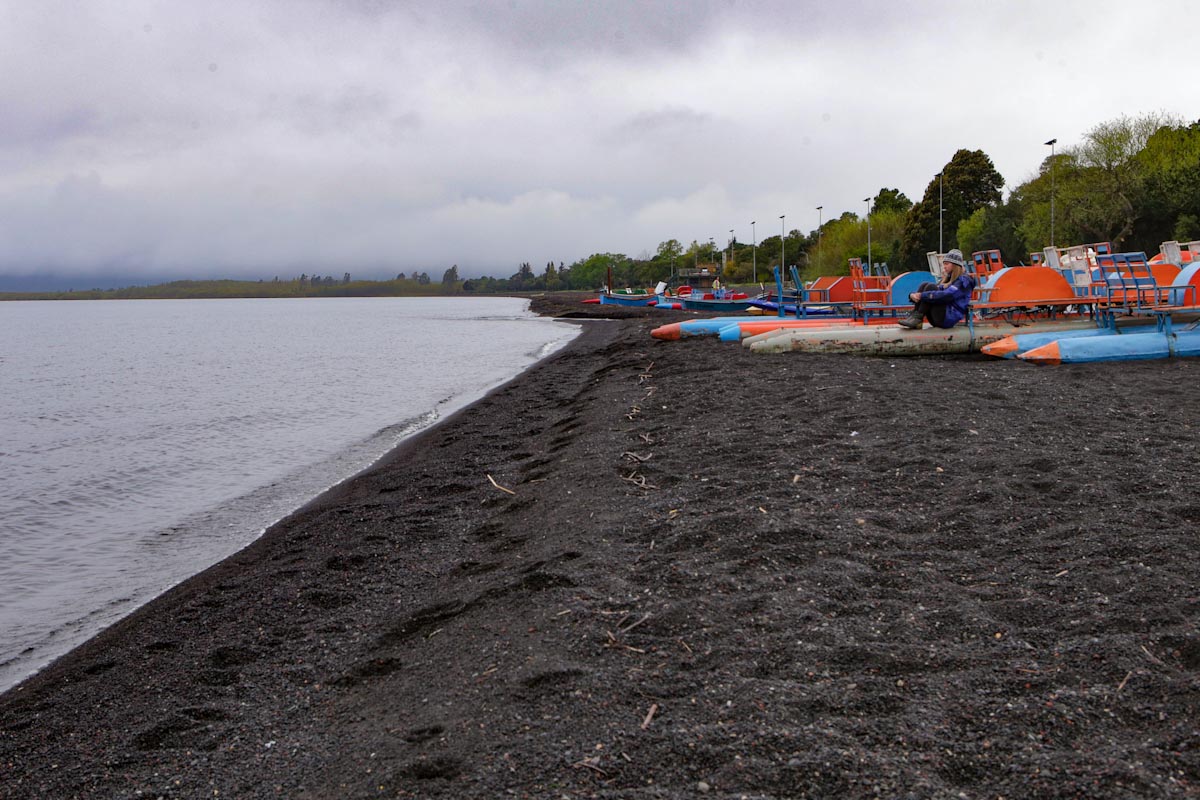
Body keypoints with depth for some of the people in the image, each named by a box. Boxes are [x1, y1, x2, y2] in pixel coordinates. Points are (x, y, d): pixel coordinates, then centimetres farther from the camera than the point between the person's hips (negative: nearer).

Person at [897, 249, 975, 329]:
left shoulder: (964, 280, -4)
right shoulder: (947, 278, 23)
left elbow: (946, 295, -21)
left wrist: (922, 295, -24)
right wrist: (913, 295, -7)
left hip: (949, 318, -8)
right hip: (937, 320, 8)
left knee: (930, 287, -21)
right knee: (924, 285, -6)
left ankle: (918, 318, -24)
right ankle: (914, 315, -21)